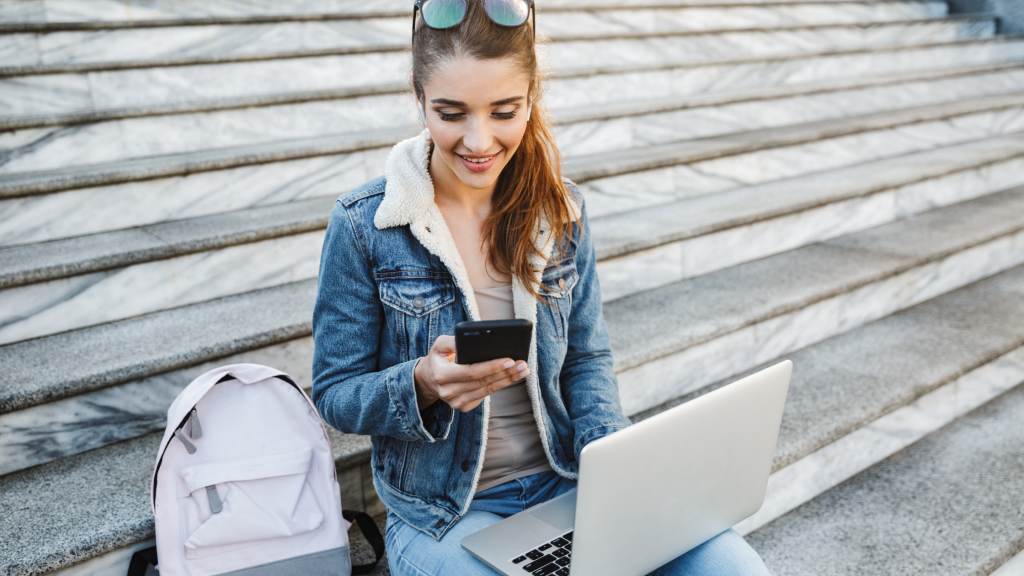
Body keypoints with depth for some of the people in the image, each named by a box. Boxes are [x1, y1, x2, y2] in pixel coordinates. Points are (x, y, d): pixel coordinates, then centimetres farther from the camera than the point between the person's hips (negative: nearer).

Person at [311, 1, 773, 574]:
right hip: (443, 512, -3)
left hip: (565, 480, 3)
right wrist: (424, 382, -26)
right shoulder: (363, 226, -11)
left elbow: (588, 360, 8)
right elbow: (335, 394, -6)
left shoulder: (562, 209, 0)